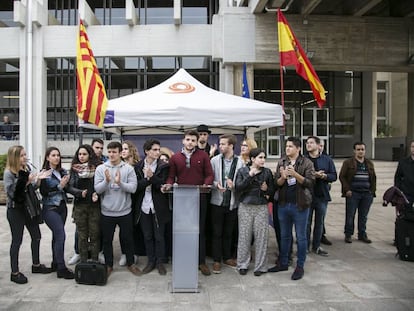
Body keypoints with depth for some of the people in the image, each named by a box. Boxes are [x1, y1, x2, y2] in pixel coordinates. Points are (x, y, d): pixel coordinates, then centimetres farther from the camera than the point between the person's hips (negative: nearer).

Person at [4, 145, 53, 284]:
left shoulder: (27, 168, 3)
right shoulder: (8, 173, -15)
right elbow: (11, 192, -23)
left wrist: (37, 179, -7)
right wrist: (26, 181, -27)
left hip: (29, 207, 7)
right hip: (15, 210, -7)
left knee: (36, 236, 14)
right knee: (17, 241, 3)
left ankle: (36, 265, 31)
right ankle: (15, 272, 17)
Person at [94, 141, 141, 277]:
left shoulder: (128, 168, -5)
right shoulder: (100, 169, -3)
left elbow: (133, 188, -13)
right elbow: (97, 189, -9)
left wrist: (120, 183, -27)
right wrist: (107, 181, -26)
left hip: (124, 211, 0)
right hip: (107, 212, 1)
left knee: (128, 239, 12)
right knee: (107, 240, 13)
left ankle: (130, 263, 31)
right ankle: (108, 265, 31)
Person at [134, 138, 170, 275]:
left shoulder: (163, 166, -4)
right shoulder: (138, 166, 1)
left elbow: (163, 185, -12)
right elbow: (136, 186, -6)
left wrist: (151, 176, -24)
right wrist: (147, 179, -22)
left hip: (158, 207, -2)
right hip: (144, 206, 2)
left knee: (159, 236, 7)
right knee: (147, 236, 13)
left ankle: (160, 262, 21)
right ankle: (151, 261, 27)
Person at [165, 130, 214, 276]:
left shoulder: (203, 155, 4)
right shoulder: (175, 157, 7)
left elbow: (209, 174, 2)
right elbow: (171, 176, 8)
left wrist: (206, 184, -17)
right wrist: (169, 184, -12)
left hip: (199, 197, -1)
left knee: (200, 230, 6)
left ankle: (201, 261, 16)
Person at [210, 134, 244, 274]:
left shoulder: (240, 162, -2)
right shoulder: (214, 160, -1)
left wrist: (234, 185, -19)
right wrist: (216, 184, -19)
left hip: (233, 202, 1)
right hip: (217, 201, 0)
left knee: (229, 232, 14)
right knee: (217, 232, 6)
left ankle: (227, 257, 31)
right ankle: (217, 260, 18)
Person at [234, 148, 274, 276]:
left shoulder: (267, 172, 6)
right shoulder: (242, 171, 3)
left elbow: (272, 191, 10)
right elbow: (238, 188, -9)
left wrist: (266, 190, -12)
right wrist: (250, 175, -18)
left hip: (262, 208, 1)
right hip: (245, 207, -1)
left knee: (261, 237, 2)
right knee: (244, 236, 4)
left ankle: (260, 266, 16)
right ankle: (243, 265, 19)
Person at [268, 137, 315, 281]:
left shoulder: (307, 163, -4)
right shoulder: (281, 162, 7)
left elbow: (310, 182, -12)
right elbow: (276, 183, 5)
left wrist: (295, 174, -24)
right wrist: (283, 177, -16)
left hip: (300, 205, -4)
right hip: (283, 204, 4)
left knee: (301, 237, 7)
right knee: (284, 235, 15)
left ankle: (300, 266, 19)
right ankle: (283, 263, 28)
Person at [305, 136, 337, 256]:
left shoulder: (327, 159, 6)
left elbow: (334, 176, 4)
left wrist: (324, 176, -15)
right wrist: (312, 175, -18)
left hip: (322, 195, 2)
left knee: (319, 222, 11)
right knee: (306, 222, 2)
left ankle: (316, 246, 23)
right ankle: (305, 246, 15)